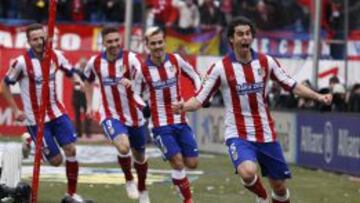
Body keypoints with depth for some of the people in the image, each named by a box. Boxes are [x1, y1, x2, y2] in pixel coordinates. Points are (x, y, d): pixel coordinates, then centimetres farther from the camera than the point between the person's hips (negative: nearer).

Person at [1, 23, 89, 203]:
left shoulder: (55, 56, -2)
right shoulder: (22, 62, -15)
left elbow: (70, 72, 13)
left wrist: (78, 80, -10)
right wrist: (15, 110, -5)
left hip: (57, 113, 4)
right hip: (36, 119, -4)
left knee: (71, 150, -10)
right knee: (56, 160, -2)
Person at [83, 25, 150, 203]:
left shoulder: (130, 58, -15)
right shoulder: (95, 62, -4)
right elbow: (88, 80, 18)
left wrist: (132, 82, -52)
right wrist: (89, 105, 12)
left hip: (134, 116, 0)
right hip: (110, 115, 0)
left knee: (139, 157, 16)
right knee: (123, 147, -28)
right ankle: (129, 180, 0)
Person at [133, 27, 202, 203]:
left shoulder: (175, 60, -3)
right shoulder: (143, 69, -7)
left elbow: (194, 76, 9)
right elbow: (136, 94, 2)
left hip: (181, 121, 3)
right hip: (161, 124, -3)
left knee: (192, 163, 3)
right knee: (178, 163, -12)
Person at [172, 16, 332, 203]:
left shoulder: (266, 62, 1)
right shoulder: (220, 68, -8)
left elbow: (292, 85, 10)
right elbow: (199, 99, -6)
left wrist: (318, 96, -3)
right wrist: (184, 106, -27)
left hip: (266, 135, 4)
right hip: (238, 135, -4)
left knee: (279, 186, 8)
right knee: (247, 172, -31)